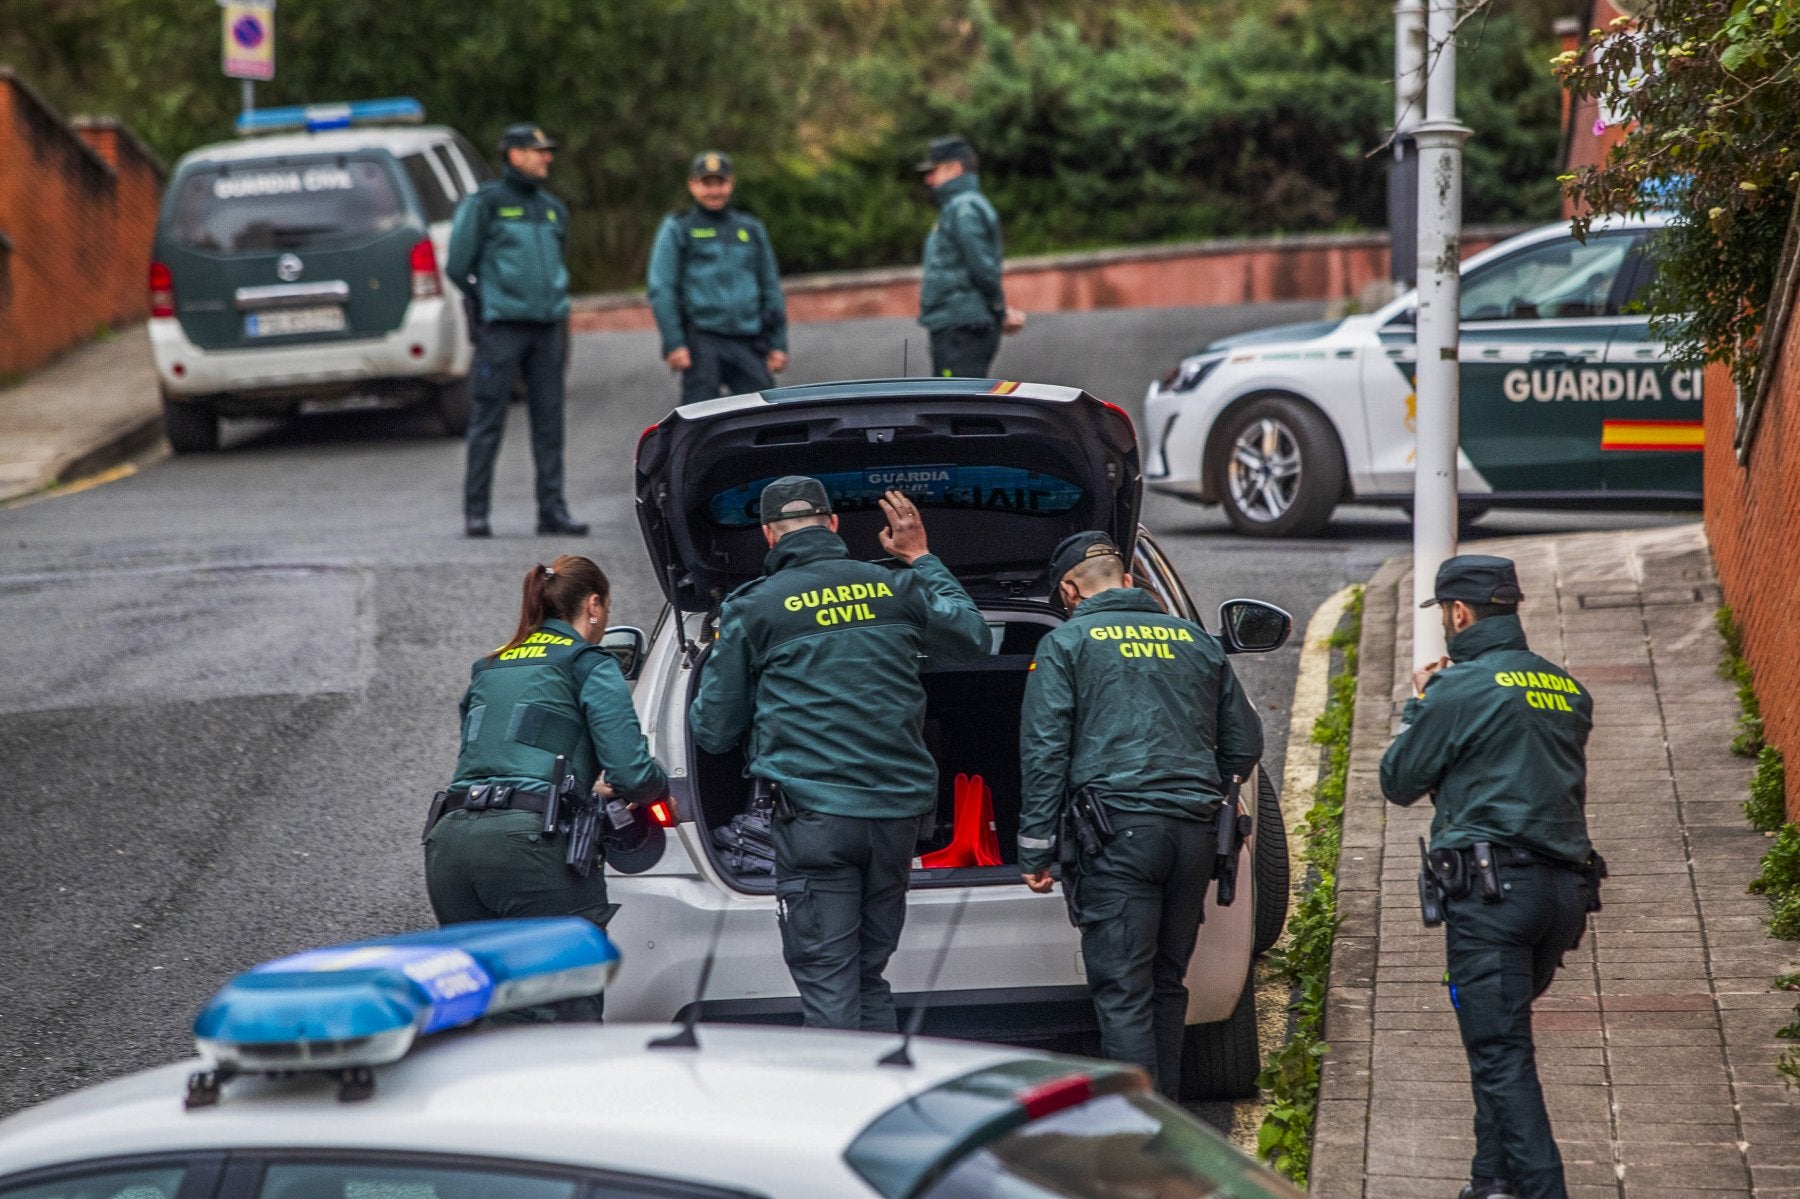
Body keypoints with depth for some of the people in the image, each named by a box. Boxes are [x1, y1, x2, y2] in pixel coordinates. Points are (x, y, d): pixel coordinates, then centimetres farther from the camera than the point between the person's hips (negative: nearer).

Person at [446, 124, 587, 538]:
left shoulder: (553, 209, 16)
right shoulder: (485, 204, -2)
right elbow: (458, 266, -1)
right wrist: (486, 302, 4)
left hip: (547, 329, 6)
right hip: (502, 329, -6)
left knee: (549, 421, 4)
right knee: (488, 421, -4)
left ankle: (552, 508, 8)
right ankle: (475, 511, 0)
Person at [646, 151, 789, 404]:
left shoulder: (752, 229, 18)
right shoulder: (677, 229, 7)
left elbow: (771, 288, 20)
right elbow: (661, 290, 0)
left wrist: (778, 344, 13)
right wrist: (674, 343, -9)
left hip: (748, 343, 3)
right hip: (701, 341, -3)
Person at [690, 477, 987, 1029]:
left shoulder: (752, 608, -1)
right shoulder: (895, 588, 8)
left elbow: (713, 730, 4)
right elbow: (971, 635, 28)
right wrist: (921, 559, 38)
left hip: (814, 814, -4)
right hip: (898, 810, 4)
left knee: (829, 992, -5)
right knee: (869, 979, 15)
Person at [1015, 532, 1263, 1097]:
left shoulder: (1065, 645, 3)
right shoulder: (1196, 641, 17)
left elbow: (1044, 752, -3)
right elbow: (1245, 742, 22)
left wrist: (1035, 849, -1)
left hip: (1118, 832, -5)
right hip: (1194, 832, 5)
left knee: (1122, 991, -6)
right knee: (1167, 983, 15)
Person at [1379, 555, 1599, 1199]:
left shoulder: (1460, 691, -7)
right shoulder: (1568, 689, 14)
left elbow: (1399, 780, 2)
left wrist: (1418, 704, 19)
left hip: (1491, 888, -7)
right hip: (1565, 888, 8)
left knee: (1500, 1052, -8)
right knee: (1502, 1037, 22)